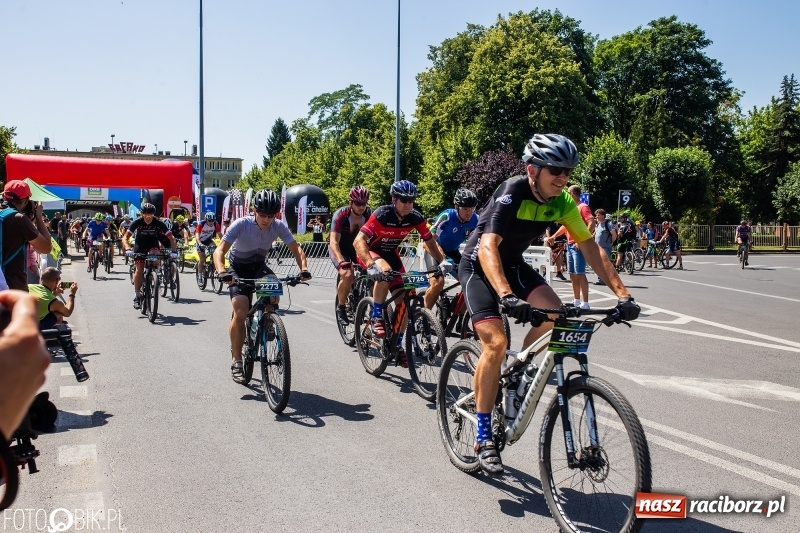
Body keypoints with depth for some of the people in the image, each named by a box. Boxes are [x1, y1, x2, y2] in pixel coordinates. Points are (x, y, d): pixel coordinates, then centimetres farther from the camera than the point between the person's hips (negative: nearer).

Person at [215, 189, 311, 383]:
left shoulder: (279, 226, -19)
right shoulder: (241, 224, -28)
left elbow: (296, 248, -19)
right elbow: (220, 251, -33)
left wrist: (304, 268, -38)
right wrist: (222, 272, -52)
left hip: (259, 266, 3)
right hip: (238, 269, -3)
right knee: (240, 313, -18)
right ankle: (236, 361, -5)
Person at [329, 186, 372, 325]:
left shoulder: (369, 214, -19)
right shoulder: (340, 215, -29)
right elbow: (334, 242, -35)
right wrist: (341, 261, -50)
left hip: (358, 246, 4)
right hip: (338, 248, -4)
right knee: (347, 275, -27)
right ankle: (341, 308, -5)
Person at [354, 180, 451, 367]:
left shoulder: (415, 217, -18)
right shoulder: (382, 215, -30)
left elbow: (430, 241, -6)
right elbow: (358, 241, -37)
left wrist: (442, 261, -23)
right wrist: (371, 265, -52)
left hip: (391, 253, 5)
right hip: (370, 251, -5)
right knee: (384, 270, -39)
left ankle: (398, 345, 13)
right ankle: (377, 317, -19)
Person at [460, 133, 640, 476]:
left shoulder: (562, 201, -10)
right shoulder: (512, 194, -29)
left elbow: (589, 247, -8)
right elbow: (488, 246, -41)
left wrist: (621, 293, -18)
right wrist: (506, 297, -57)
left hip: (513, 264, 6)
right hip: (478, 266, -6)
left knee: (554, 313, -18)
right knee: (496, 342, -21)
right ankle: (484, 438, -9)